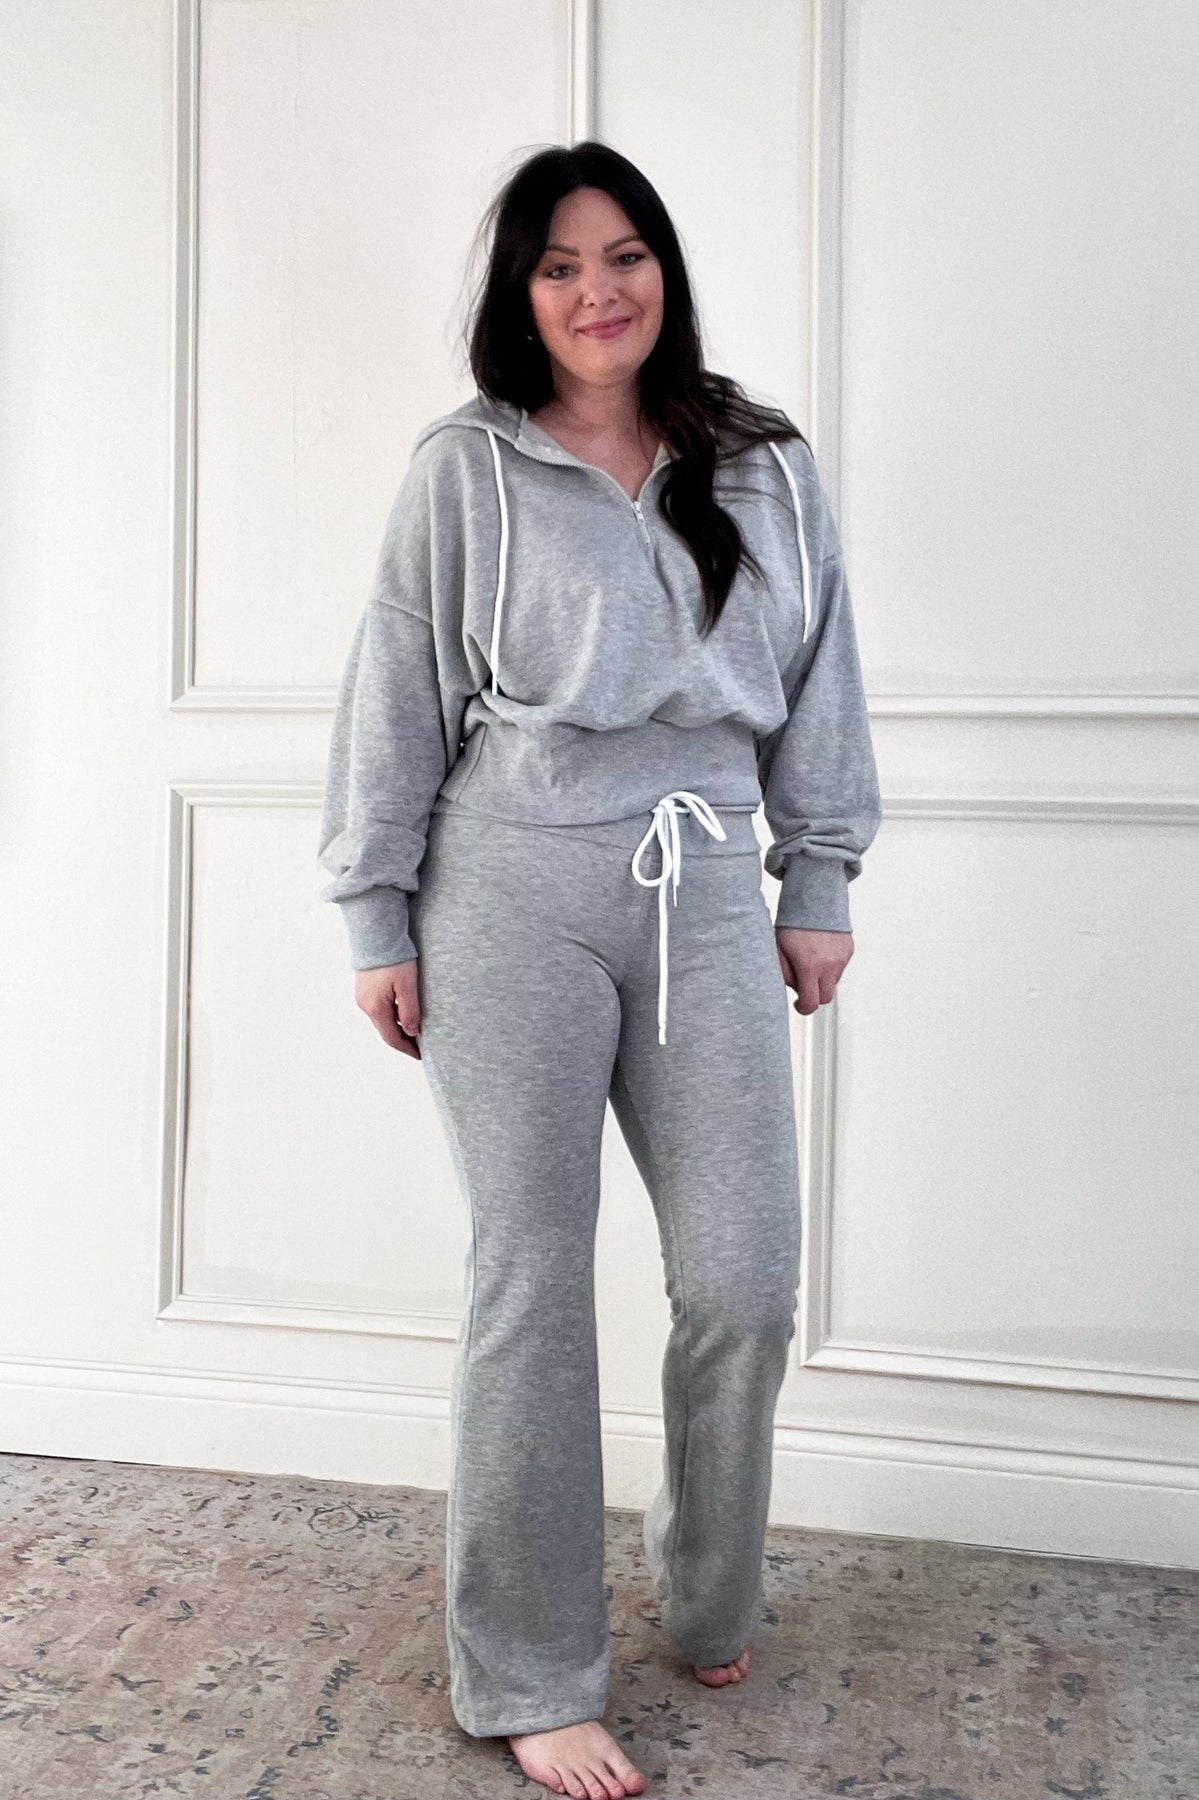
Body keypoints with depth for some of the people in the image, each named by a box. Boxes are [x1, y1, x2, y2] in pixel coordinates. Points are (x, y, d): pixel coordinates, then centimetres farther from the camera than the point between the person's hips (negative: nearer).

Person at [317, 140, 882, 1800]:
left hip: (705, 894, 3)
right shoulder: (465, 469, 3)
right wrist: (378, 919, 1)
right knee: (531, 1288, 2)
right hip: (513, 896, -2)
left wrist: (818, 882, 11)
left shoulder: (769, 472, 11)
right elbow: (397, 699, 3)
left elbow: (817, 686, 14)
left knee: (746, 1283, 2)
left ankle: (710, 1606, 30)